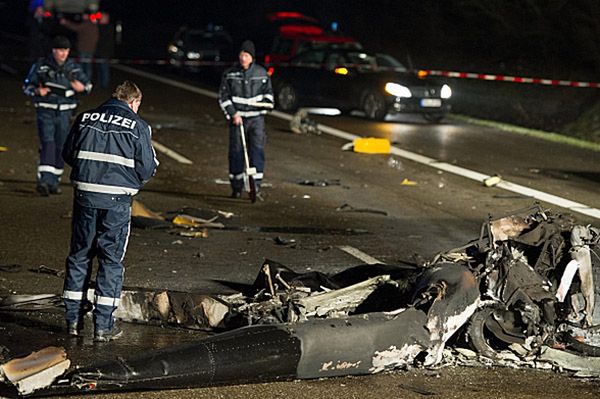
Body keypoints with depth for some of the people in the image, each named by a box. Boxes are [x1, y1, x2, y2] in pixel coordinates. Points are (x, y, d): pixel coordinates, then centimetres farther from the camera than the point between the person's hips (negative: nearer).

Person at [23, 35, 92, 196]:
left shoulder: (73, 68, 5)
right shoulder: (41, 66, -3)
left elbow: (88, 84, 16)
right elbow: (27, 85, 4)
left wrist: (82, 87, -7)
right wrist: (37, 91, -16)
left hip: (64, 112, 3)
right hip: (45, 111, -3)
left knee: (61, 147, 7)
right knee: (47, 144, -17)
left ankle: (54, 182, 18)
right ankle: (44, 180, -23)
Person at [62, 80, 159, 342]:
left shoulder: (84, 119, 5)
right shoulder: (138, 126, -5)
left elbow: (68, 155, 11)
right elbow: (147, 168, -5)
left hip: (84, 195, 3)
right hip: (117, 201, -3)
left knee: (79, 255, 15)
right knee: (111, 260, 5)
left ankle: (73, 319, 18)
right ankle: (103, 326, 5)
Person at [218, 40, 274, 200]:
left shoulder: (261, 73, 5)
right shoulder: (230, 74, 1)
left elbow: (268, 91, 20)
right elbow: (223, 96, 1)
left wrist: (267, 102, 2)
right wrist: (233, 114, -8)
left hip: (256, 116, 1)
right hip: (237, 118, -1)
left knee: (257, 149, -9)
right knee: (236, 151, 2)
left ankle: (256, 185, -8)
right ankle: (236, 187, 12)